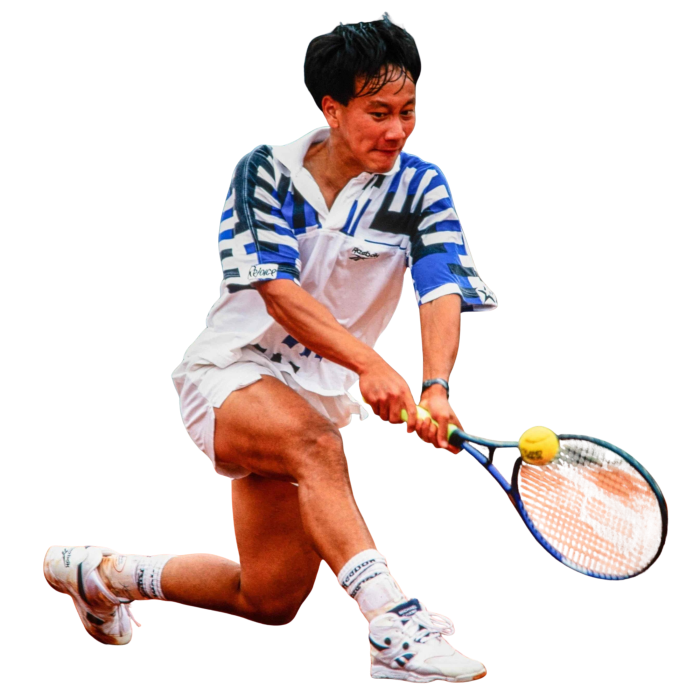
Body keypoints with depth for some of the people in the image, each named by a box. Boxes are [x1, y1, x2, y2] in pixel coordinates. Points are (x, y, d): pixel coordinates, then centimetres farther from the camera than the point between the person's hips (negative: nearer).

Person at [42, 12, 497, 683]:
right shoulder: (266, 171, -9)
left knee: (270, 602, 7)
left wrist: (435, 388, -40)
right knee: (312, 440, -39)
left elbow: (442, 290, -20)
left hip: (316, 396, 5)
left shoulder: (420, 187, -4)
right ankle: (393, 627, -50)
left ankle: (104, 571, 31)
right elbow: (279, 293, -21)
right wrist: (369, 363, -37)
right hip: (230, 372, -5)